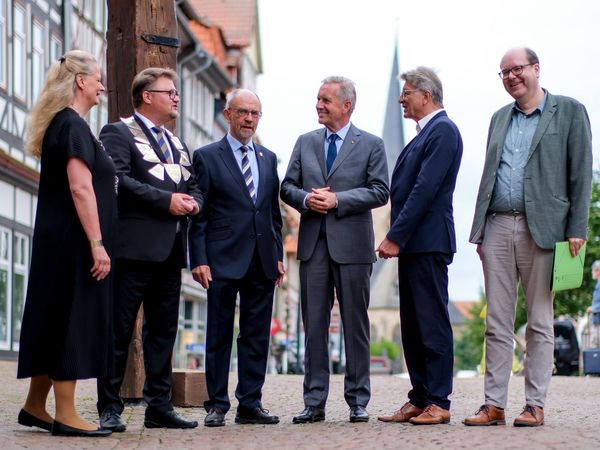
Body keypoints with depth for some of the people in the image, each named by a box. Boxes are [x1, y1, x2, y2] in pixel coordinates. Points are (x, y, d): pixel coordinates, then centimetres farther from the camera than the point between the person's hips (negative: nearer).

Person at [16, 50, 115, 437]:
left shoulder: (62, 124, 17)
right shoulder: (74, 126, -13)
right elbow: (80, 188, -21)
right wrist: (96, 244, -23)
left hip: (60, 242, 10)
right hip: (76, 241, -10)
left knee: (56, 321, 13)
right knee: (73, 320, -6)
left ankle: (36, 405, 19)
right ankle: (66, 415, -3)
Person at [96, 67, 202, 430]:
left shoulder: (176, 143, 23)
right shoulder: (118, 134, -2)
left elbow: (193, 185, 23)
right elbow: (118, 180, -16)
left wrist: (193, 202, -1)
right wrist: (166, 200, -18)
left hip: (170, 249, 8)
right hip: (135, 247, -8)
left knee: (163, 331, 9)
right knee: (120, 330, -5)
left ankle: (159, 406, 14)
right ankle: (110, 408, -1)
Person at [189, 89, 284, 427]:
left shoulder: (268, 158, 15)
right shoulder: (207, 157, 1)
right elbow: (198, 215, -3)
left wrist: (278, 256, 10)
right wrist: (199, 260, -10)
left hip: (262, 262, 5)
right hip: (224, 260, -4)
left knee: (257, 335, 6)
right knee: (219, 335, 1)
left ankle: (250, 404, 12)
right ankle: (217, 405, 7)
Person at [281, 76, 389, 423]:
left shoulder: (371, 145, 3)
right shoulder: (306, 143, 14)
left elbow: (379, 191, -6)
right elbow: (288, 187, 13)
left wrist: (337, 200, -14)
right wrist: (306, 199, -9)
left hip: (352, 243, -3)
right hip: (313, 244, 3)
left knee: (355, 325, 2)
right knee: (314, 325, 3)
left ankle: (358, 401, 10)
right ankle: (314, 403, 7)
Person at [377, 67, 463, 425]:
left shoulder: (443, 131, -11)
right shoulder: (426, 133, 20)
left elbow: (425, 189, -18)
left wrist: (395, 237, -18)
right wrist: (396, 238, 13)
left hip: (428, 243, -10)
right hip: (411, 243, 10)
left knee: (432, 323, -7)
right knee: (412, 325, 10)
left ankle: (438, 403, -4)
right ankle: (419, 400, 15)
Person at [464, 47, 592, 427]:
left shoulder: (569, 111, 3)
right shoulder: (499, 118, 19)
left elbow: (580, 174, -2)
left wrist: (576, 230, -9)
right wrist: (480, 231, 12)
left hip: (541, 230, -4)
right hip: (497, 227, 5)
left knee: (540, 323, 1)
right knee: (497, 323, 4)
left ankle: (535, 405, 5)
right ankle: (494, 405, 6)